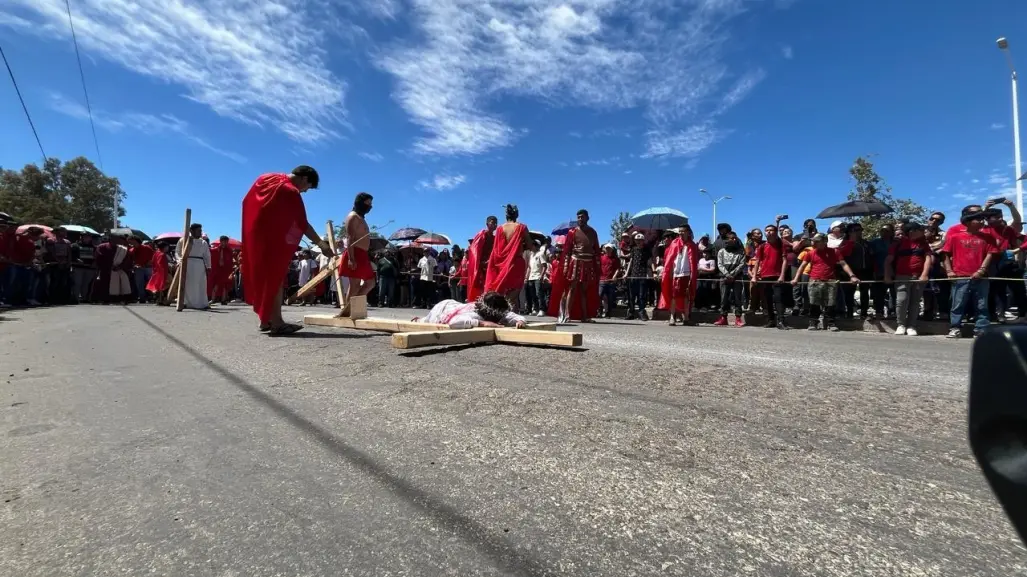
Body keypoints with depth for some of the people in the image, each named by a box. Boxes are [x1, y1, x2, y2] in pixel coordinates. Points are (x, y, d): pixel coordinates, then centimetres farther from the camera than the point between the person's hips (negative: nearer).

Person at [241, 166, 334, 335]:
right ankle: (276, 322, -7)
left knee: (260, 276, 11)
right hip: (273, 240, -8)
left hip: (253, 235, 8)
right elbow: (303, 225, -15)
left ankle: (265, 320, 16)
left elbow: (246, 202, 17)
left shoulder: (264, 178, 9)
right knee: (275, 278, -6)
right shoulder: (291, 192, -15)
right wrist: (321, 244, -10)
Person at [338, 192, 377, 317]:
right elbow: (350, 238, -16)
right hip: (355, 255, -10)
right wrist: (351, 258, -26)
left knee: (370, 282, 12)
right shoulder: (353, 216, -5)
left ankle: (349, 307, 12)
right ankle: (346, 311, -5)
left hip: (361, 255, 10)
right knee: (355, 284, -10)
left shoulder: (360, 218, 25)